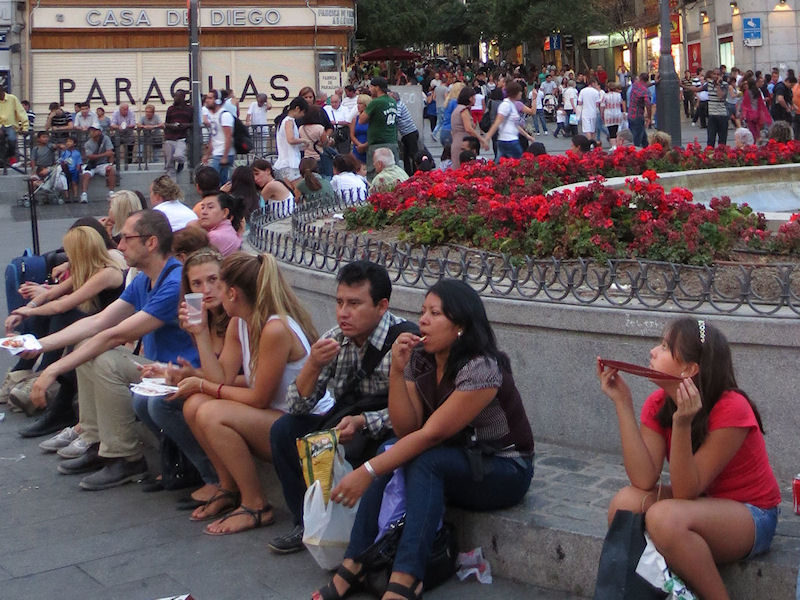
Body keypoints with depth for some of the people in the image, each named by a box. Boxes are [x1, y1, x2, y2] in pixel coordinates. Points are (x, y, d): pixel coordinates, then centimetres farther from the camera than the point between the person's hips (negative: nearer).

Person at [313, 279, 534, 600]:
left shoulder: (482, 368, -24)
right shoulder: (419, 359, -2)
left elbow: (431, 434, -27)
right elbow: (406, 430, -8)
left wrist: (367, 472, -30)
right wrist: (397, 369, -19)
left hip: (505, 471, -6)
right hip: (456, 462, 6)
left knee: (423, 461, -31)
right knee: (391, 456, -21)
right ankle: (354, 563, -23)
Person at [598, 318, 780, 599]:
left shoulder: (731, 409, -24)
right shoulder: (657, 405, -5)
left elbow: (685, 492, -23)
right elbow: (644, 481, -18)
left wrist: (681, 425, -37)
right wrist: (622, 402, -19)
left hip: (752, 516, -6)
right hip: (703, 506, 6)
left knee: (665, 516, -32)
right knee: (626, 501, -22)